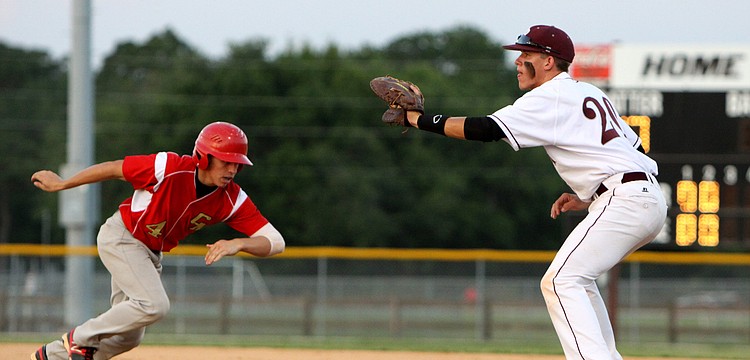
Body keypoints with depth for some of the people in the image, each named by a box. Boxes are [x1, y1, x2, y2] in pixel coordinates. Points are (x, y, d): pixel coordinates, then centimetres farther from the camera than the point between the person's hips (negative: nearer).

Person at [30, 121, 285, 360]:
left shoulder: (233, 200, -18)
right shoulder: (170, 168, -29)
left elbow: (275, 242, -24)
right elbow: (113, 169, -16)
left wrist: (238, 244, -44)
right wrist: (61, 184, -5)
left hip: (152, 254, 6)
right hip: (120, 238, -6)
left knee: (128, 336, 12)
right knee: (154, 305, -27)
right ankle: (81, 338, -8)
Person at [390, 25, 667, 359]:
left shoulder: (550, 97, -6)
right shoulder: (587, 93, 23)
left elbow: (486, 129, -15)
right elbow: (634, 150, 23)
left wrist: (417, 118, -9)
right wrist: (588, 197, 20)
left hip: (624, 202, -10)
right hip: (650, 200, 10)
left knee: (560, 281, -16)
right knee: (577, 278, 25)